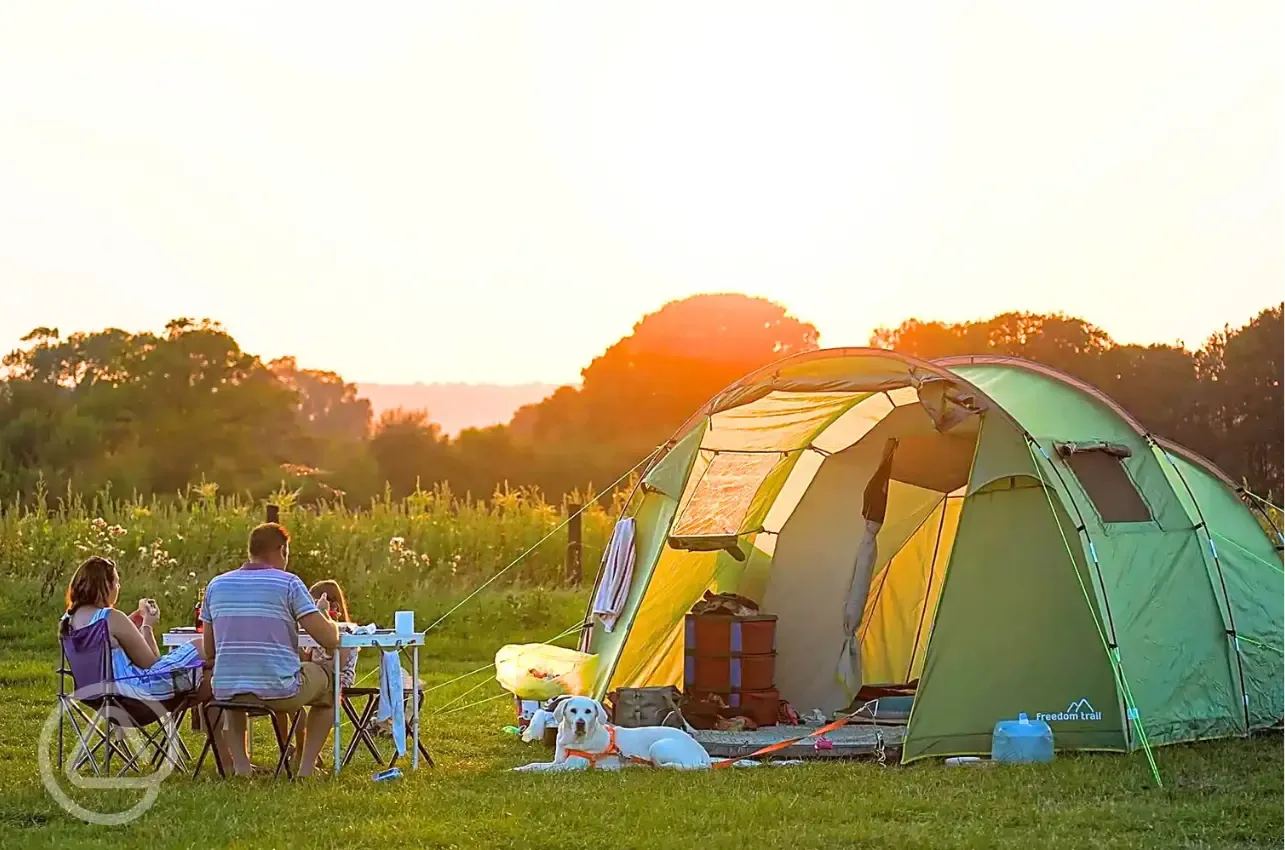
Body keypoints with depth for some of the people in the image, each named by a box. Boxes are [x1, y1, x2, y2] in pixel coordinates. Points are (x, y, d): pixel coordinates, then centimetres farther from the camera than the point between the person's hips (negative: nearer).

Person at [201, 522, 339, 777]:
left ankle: (239, 764, 22)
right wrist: (324, 613, 13)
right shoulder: (289, 584, -6)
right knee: (328, 680, 27)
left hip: (227, 692, 3)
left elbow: (210, 651, 13)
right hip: (280, 692, -3)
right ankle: (307, 767, 18)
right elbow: (330, 640, -9)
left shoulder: (216, 585, 6)